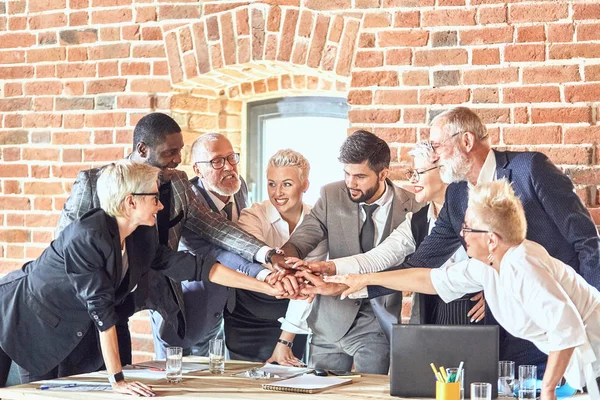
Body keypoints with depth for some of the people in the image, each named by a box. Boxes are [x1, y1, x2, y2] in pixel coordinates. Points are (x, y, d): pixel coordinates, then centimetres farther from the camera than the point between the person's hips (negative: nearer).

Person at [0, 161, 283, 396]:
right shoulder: (86, 238, -31)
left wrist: (267, 287, -4)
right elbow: (101, 308, -30)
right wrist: (117, 379, -28)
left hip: (71, 332, 7)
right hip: (25, 323, -7)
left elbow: (189, 265, -3)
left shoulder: (141, 237, -7)